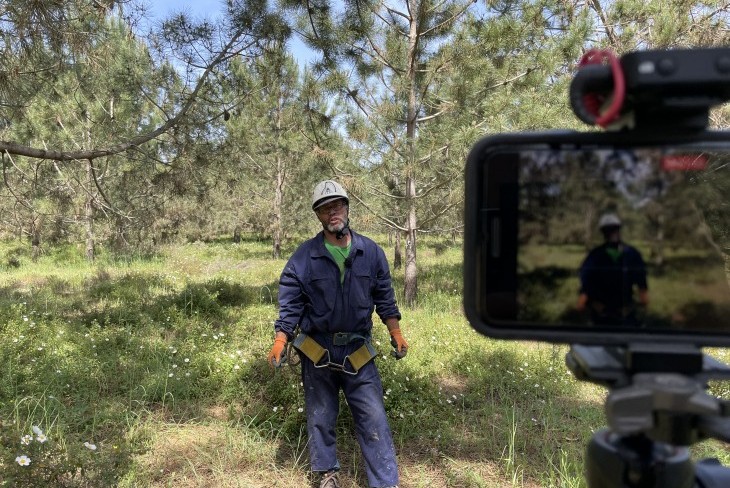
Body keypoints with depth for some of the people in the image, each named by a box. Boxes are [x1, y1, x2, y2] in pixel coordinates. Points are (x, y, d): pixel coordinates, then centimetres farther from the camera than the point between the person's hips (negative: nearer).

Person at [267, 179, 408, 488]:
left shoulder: (371, 252, -1)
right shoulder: (303, 257, -7)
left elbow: (384, 297, 6)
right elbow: (290, 304, -5)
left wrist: (395, 333, 1)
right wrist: (280, 342, -14)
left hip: (357, 351, 1)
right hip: (317, 351, 0)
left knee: (373, 419, 1)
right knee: (320, 418, 14)